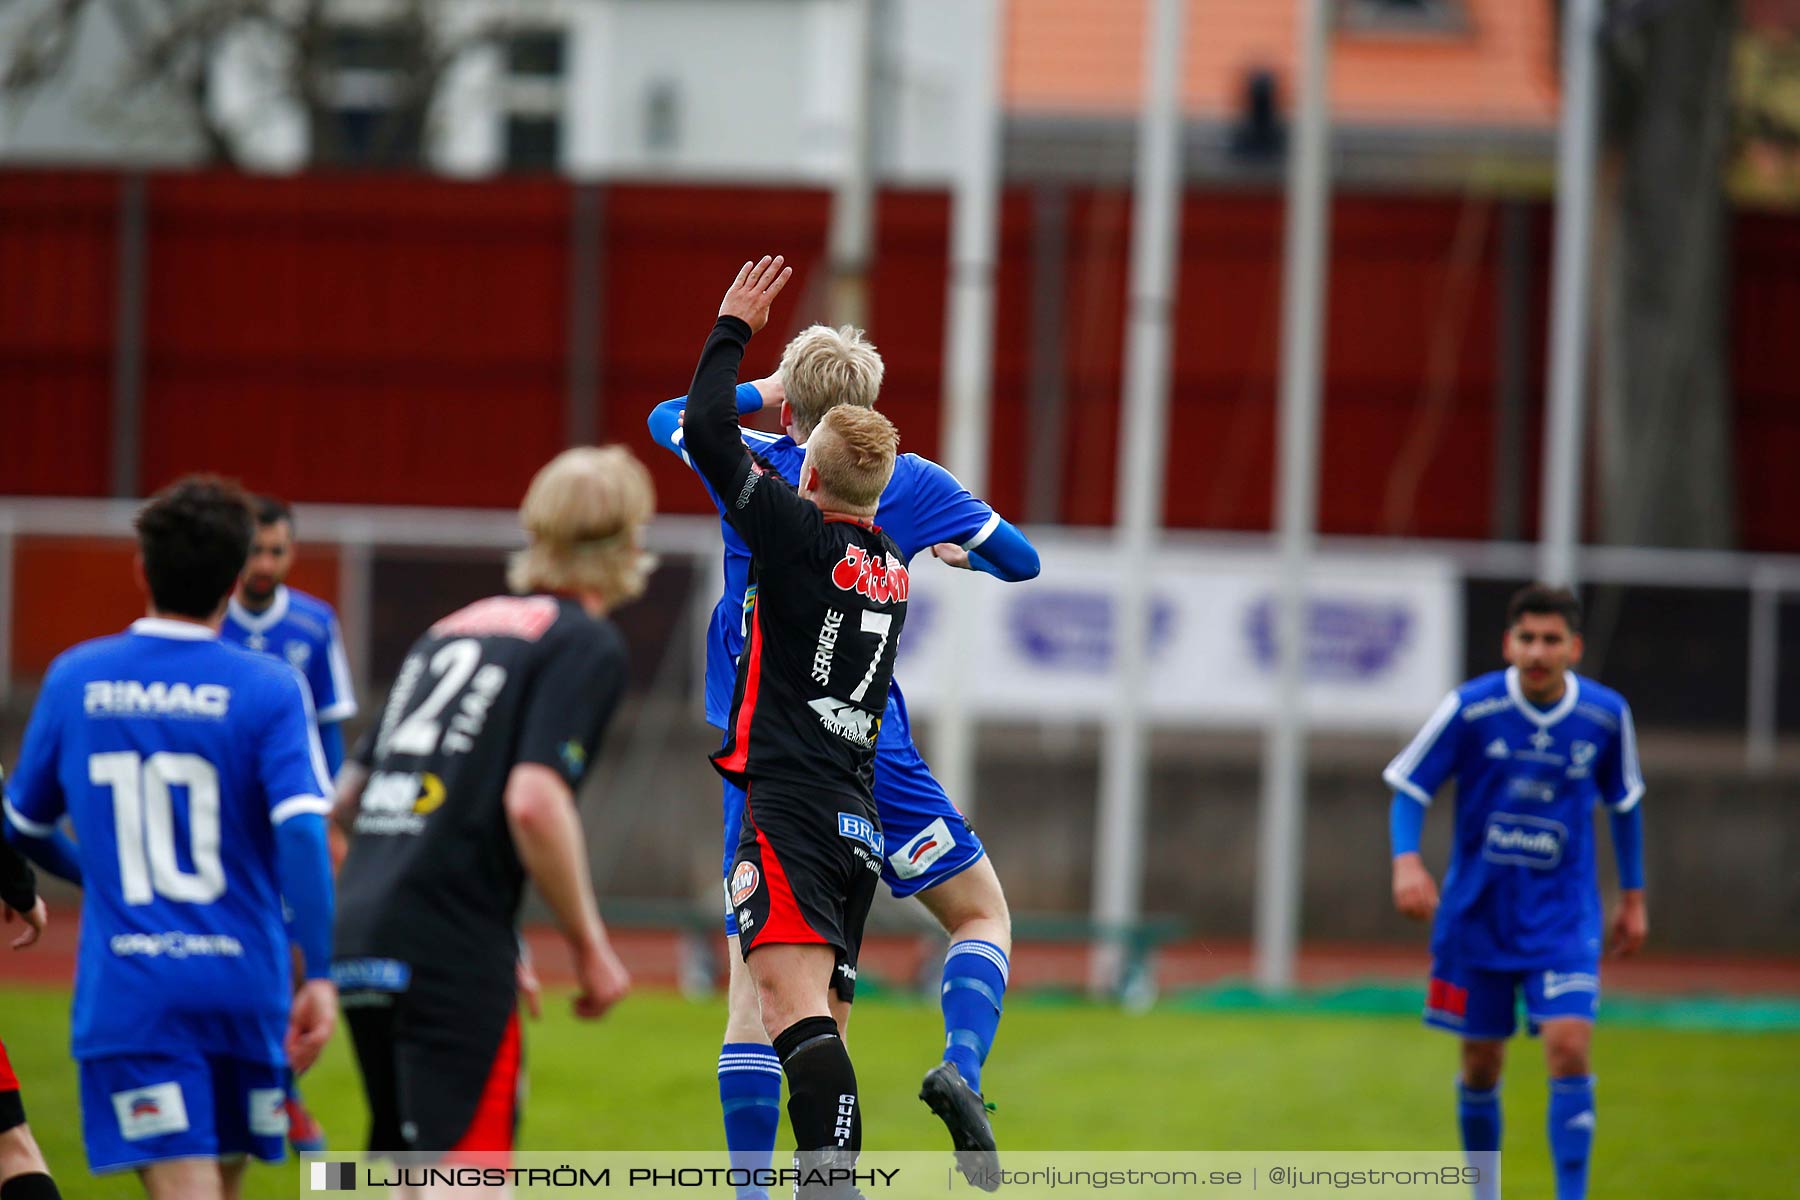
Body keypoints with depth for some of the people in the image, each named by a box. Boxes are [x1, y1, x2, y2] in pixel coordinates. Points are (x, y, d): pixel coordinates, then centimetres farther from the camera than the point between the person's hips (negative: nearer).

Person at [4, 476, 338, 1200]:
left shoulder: (74, 679, 4)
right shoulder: (269, 689, -4)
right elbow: (302, 831, -16)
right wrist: (318, 974, -15)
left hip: (127, 995, 0)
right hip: (242, 985, 0)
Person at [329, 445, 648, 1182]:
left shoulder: (451, 630, 21)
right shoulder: (586, 644, -2)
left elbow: (346, 801, 22)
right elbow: (533, 800, -17)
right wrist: (590, 946, -8)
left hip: (361, 939, 8)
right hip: (452, 955, -8)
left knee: (411, 1173, 16)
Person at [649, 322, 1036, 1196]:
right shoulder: (908, 483, -1)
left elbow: (667, 418, 24)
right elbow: (1021, 561, 10)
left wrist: (754, 391, 34)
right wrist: (959, 549, 29)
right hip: (868, 757, -2)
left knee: (755, 989, 4)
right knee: (982, 915, 12)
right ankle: (962, 1066, -15)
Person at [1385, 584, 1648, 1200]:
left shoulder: (1606, 715, -4)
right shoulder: (1470, 708, -11)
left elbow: (1624, 802, 12)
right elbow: (1409, 787, -4)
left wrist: (1633, 896, 16)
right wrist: (1406, 859, -22)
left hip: (1563, 916, 0)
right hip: (1477, 912, 0)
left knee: (1569, 1047, -16)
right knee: (1482, 1062, 7)